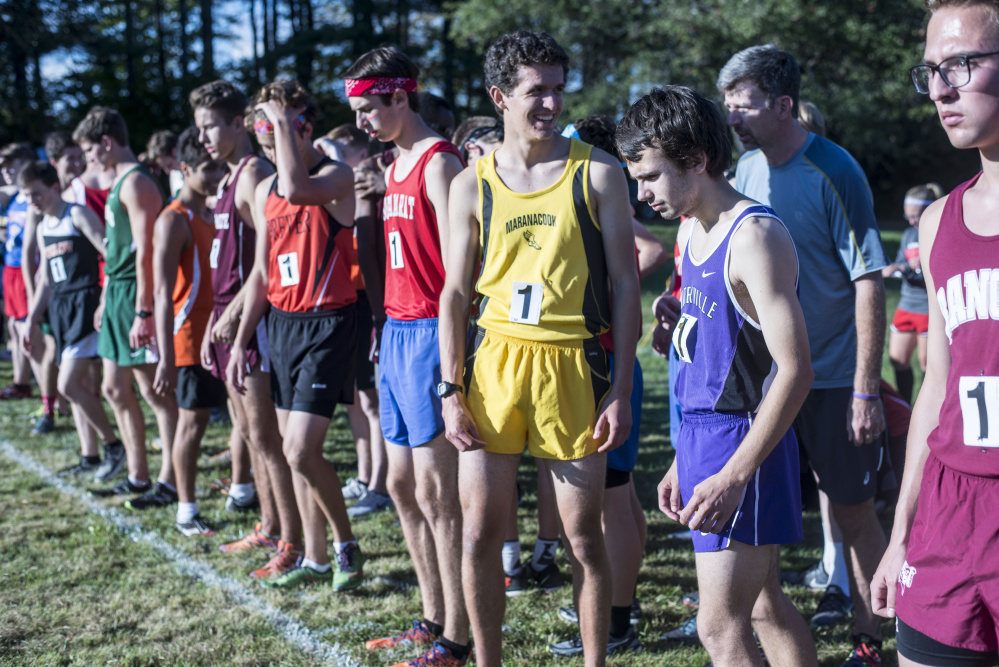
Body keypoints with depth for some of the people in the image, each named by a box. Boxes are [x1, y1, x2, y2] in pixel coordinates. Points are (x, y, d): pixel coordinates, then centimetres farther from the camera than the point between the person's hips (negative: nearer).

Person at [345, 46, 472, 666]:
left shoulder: (438, 162, -13)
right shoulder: (397, 165, 15)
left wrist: (450, 361, -21)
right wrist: (389, 334, 14)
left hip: (429, 333, -10)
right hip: (395, 331, 10)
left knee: (436, 491, -5)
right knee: (403, 486, 14)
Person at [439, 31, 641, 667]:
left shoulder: (596, 172, 0)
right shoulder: (472, 183, 5)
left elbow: (624, 283, 0)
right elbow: (455, 292, 8)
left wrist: (622, 389, -6)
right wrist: (452, 390, 0)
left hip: (572, 364, -2)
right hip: (494, 360, 2)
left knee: (583, 535, 4)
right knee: (480, 534, 4)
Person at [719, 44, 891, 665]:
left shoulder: (832, 172, -14)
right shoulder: (746, 169, 4)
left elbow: (868, 281, -15)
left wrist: (866, 389, -18)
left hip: (832, 378, -5)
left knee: (854, 513, 6)